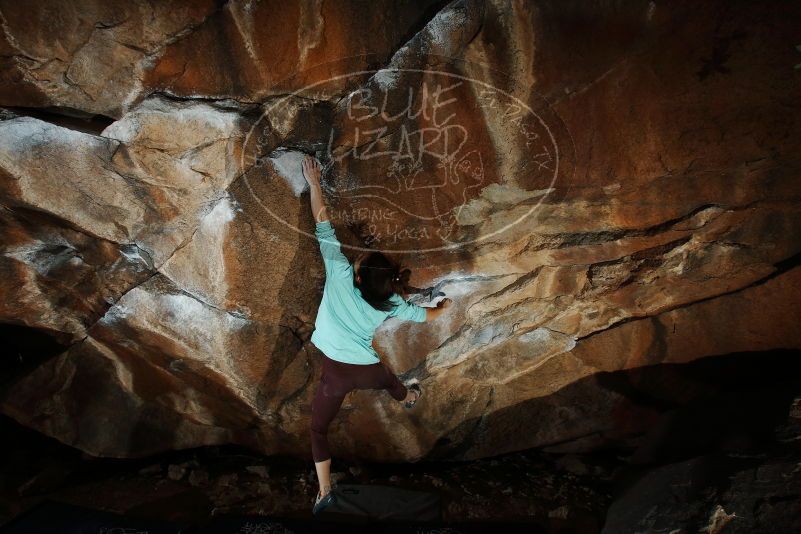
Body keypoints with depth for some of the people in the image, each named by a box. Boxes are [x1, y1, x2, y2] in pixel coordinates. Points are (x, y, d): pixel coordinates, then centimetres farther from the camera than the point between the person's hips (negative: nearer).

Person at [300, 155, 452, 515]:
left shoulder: (339, 274, -18)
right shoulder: (390, 304, -10)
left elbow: (323, 225, -15)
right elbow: (424, 316, 6)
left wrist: (314, 183, -6)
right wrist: (443, 306, 28)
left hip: (336, 373, -3)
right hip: (369, 371, 3)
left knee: (318, 428, 18)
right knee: (388, 378, 40)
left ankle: (324, 490, 13)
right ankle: (408, 398, 71)